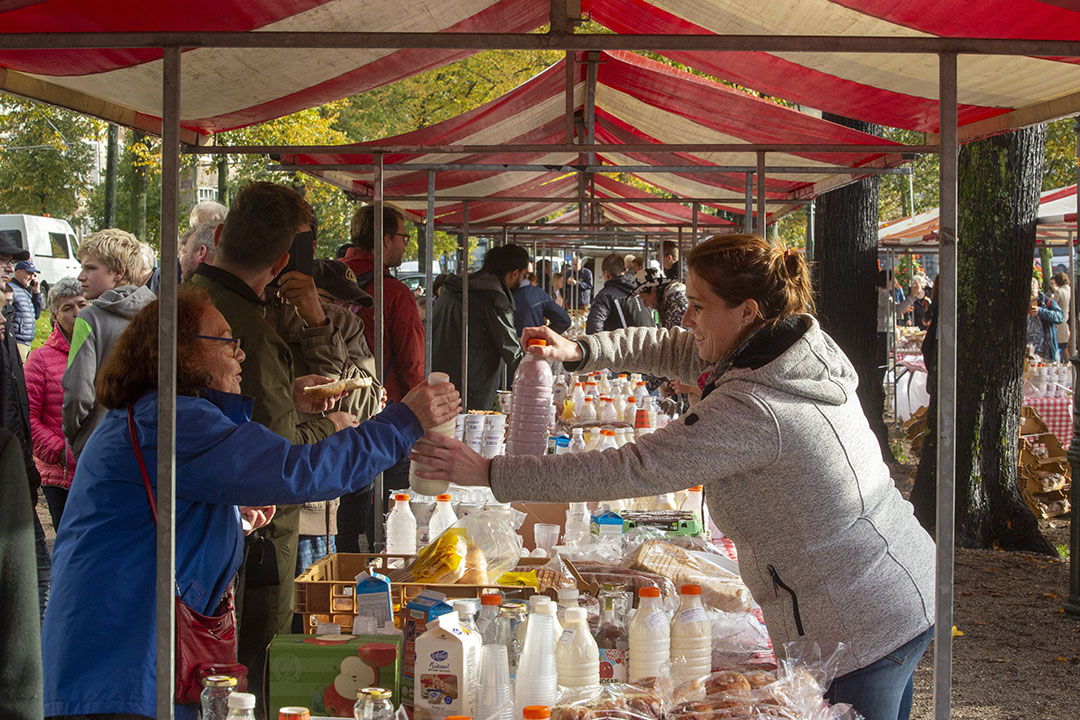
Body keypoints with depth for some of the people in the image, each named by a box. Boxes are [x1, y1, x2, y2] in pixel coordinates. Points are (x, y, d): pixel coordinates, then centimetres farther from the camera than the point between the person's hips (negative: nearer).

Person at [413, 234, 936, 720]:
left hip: (859, 630, -10)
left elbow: (631, 470, -27)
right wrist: (580, 351, 4)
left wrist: (490, 473, -23)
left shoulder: (755, 409, -27)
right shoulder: (805, 342, 1)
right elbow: (676, 349, 15)